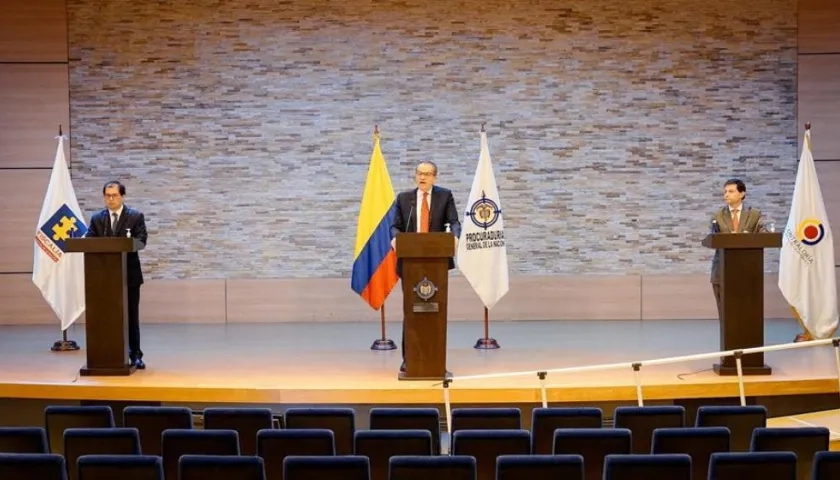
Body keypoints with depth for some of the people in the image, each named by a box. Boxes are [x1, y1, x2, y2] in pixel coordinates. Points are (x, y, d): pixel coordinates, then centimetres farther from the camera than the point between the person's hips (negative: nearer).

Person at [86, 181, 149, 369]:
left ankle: (135, 355, 10)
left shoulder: (136, 216, 1)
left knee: (131, 316, 3)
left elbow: (141, 240, -9)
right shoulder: (97, 219, 8)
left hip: (129, 274, -2)